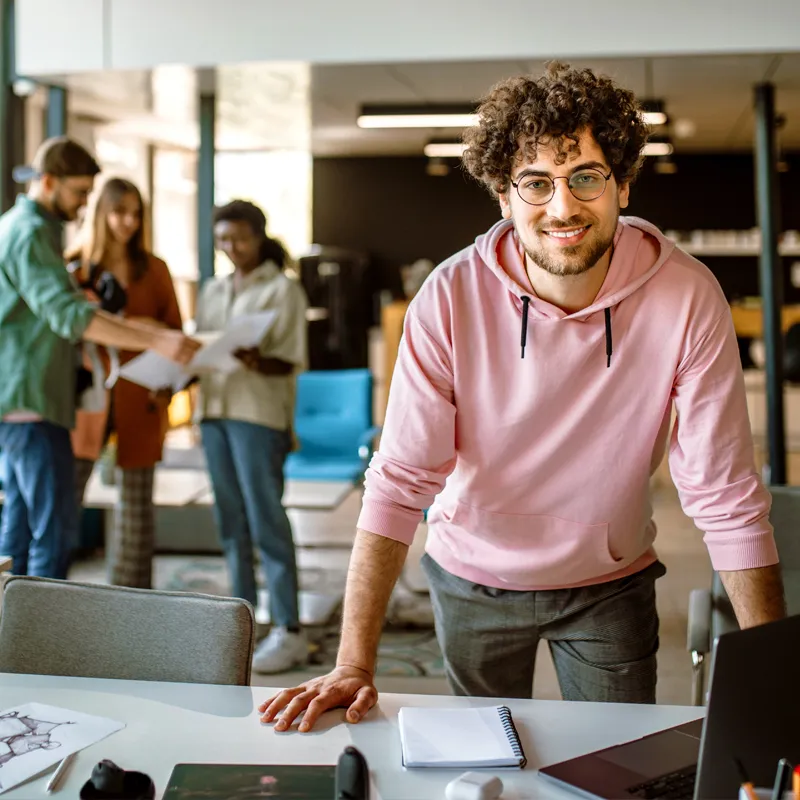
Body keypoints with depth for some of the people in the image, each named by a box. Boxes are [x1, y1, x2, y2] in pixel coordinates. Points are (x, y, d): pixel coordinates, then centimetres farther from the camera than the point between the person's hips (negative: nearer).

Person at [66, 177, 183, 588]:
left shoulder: (153, 270, 9)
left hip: (140, 403, 2)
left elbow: (174, 331, 10)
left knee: (137, 505, 6)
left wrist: (167, 384, -5)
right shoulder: (73, 266, 5)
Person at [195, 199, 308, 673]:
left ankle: (289, 631, -3)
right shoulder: (214, 292, 18)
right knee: (231, 522, 9)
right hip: (214, 408, 6)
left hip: (261, 413, -6)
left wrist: (257, 362, -26)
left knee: (267, 521, -7)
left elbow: (290, 361, -6)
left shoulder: (283, 289, 0)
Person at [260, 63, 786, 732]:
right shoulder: (452, 298, -22)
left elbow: (727, 499, -19)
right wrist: (354, 667, -27)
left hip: (611, 583, 0)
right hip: (476, 577, 1)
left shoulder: (686, 296, -22)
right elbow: (400, 483, -22)